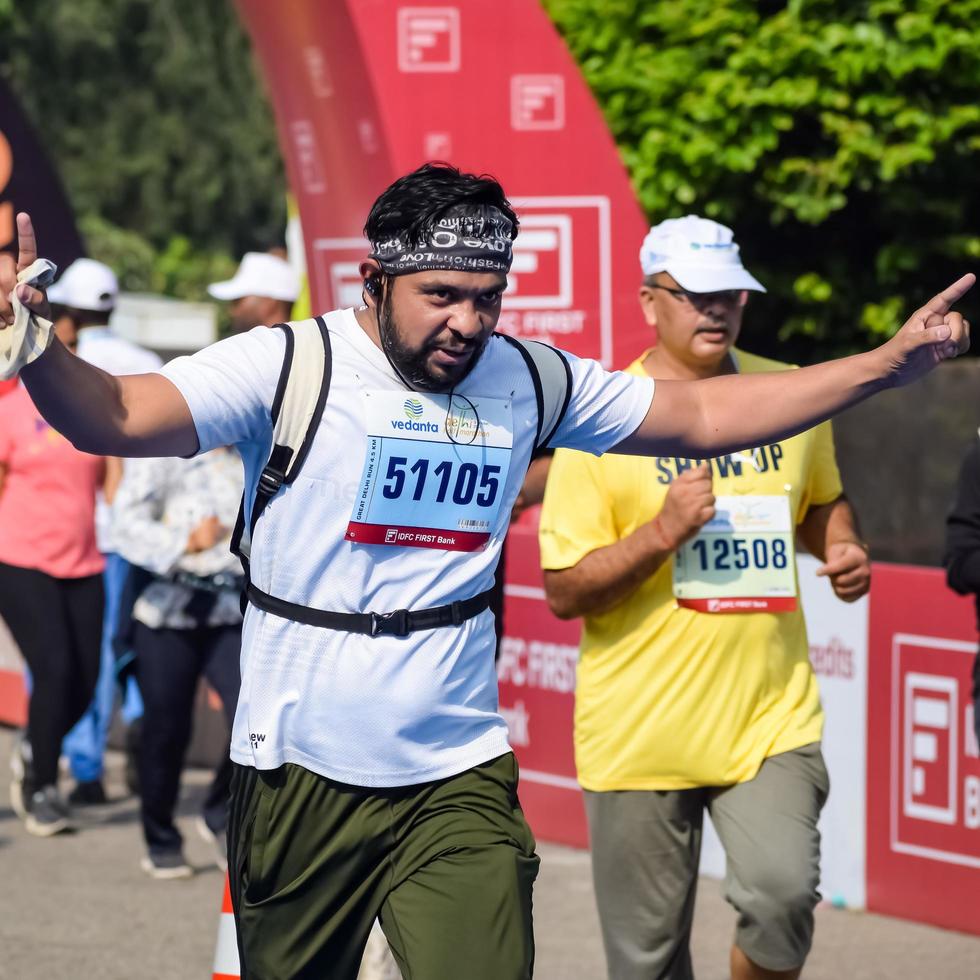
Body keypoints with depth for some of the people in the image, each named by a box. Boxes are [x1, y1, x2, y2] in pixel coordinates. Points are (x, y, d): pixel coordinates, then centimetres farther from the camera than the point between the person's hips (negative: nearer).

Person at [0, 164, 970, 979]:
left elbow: (705, 414, 12)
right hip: (300, 778, -2)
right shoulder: (289, 366, -10)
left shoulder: (525, 381, 4)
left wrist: (890, 362, 7)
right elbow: (118, 417, -21)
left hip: (456, 782, 2)